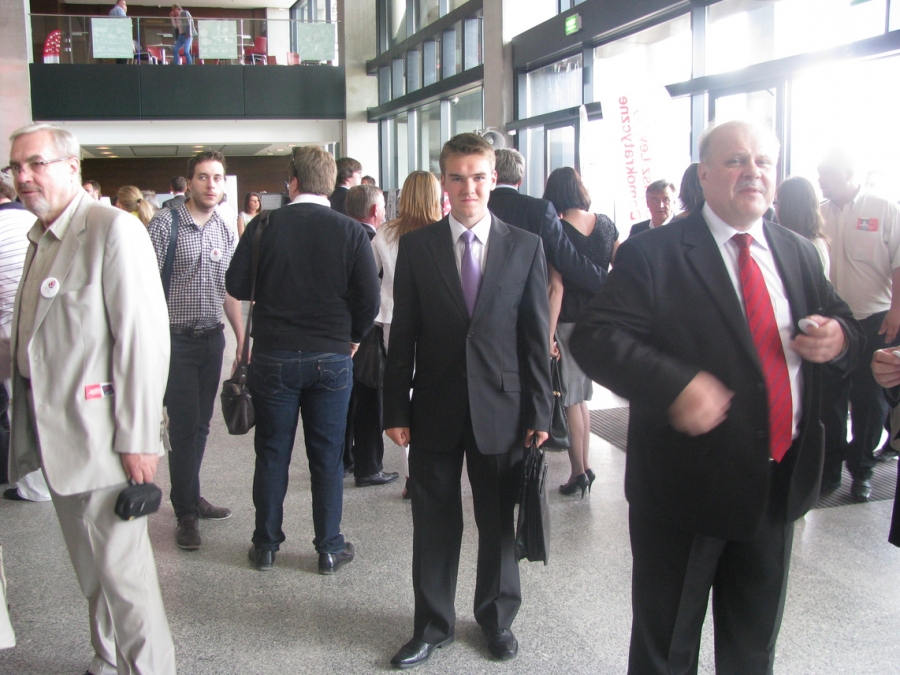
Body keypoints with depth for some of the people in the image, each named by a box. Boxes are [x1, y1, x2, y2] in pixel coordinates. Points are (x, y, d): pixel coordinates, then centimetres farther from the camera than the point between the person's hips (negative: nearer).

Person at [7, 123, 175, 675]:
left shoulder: (114, 229, -14)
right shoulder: (41, 238, 14)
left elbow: (144, 338, -19)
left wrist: (138, 439, -20)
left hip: (100, 437, -8)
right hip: (55, 437, 8)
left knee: (120, 568, 0)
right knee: (91, 567, 18)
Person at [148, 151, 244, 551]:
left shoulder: (225, 231, 10)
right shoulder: (165, 222, -7)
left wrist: (242, 338, 12)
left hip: (213, 338, 5)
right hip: (176, 338, -5)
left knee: (201, 424, 12)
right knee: (184, 426, -3)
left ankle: (191, 497, 26)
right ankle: (186, 513, 8)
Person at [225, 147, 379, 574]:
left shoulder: (264, 227, -6)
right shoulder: (351, 231, -6)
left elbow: (236, 286, -3)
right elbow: (369, 298, -7)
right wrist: (352, 337, 11)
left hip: (273, 357, 0)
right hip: (332, 358, 0)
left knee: (272, 453, 12)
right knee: (327, 456, 9)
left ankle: (266, 544, 22)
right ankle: (329, 549, 17)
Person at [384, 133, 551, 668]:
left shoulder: (525, 247, 0)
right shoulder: (417, 246, 0)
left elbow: (536, 337, 0)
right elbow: (403, 336, 1)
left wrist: (539, 412, -2)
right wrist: (396, 410, -1)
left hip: (500, 408, 0)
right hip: (436, 408, 0)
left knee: (499, 522, 14)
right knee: (435, 523, 11)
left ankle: (497, 616, 35)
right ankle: (433, 624, 29)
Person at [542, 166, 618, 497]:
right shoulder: (606, 224, 2)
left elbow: (556, 288, -17)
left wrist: (548, 336, -15)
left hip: (569, 321, -5)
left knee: (569, 399, 5)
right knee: (580, 396, 16)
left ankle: (579, 471, 11)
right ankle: (584, 466, 21)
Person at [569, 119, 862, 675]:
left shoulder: (800, 254, 8)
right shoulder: (653, 254, -10)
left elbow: (844, 325, 17)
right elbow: (594, 338, -18)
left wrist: (841, 338, -8)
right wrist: (675, 385, -32)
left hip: (780, 483, 6)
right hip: (687, 484, -5)